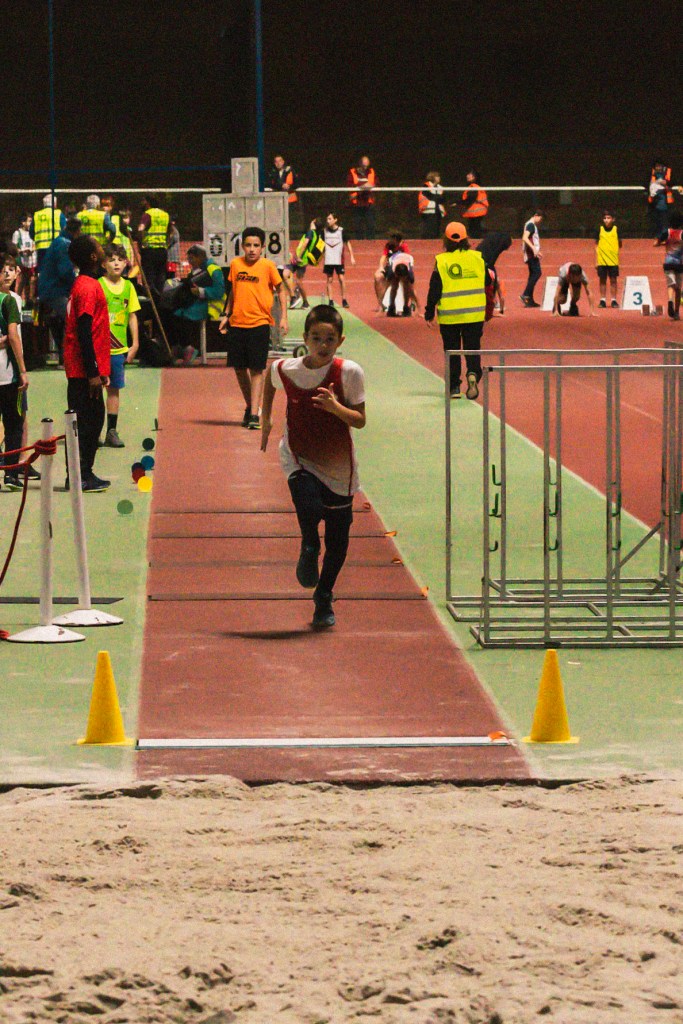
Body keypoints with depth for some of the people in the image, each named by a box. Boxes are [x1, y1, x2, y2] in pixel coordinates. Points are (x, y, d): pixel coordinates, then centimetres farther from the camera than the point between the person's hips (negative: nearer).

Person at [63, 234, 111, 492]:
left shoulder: (85, 284, 15)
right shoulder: (88, 287, -16)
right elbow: (84, 333, -20)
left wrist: (99, 369, 23)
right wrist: (93, 372, -21)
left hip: (85, 370, 10)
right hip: (86, 370, -10)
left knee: (91, 420, 12)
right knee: (87, 422, -7)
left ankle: (83, 474, 15)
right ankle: (80, 477, -5)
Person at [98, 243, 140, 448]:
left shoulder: (128, 286, 7)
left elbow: (132, 316, 13)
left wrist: (135, 343, 10)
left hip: (119, 348, 4)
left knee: (114, 389, 8)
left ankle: (112, 431, 13)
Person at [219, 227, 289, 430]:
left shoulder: (268, 265, -4)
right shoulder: (236, 264, 6)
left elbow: (281, 290, 3)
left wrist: (284, 317, -3)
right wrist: (226, 315, 15)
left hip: (259, 323, -4)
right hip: (237, 323, 4)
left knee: (256, 369, -5)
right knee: (239, 368, 9)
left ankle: (254, 414, -6)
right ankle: (249, 406, 28)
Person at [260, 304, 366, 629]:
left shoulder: (349, 373, -13)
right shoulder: (285, 369, -9)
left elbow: (360, 421, -9)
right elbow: (270, 379, 16)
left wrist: (335, 407, -27)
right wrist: (266, 418, 14)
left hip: (338, 465, 1)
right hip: (299, 457, -1)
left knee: (338, 538, 6)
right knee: (310, 507, -29)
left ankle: (324, 599, 29)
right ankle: (309, 550, 6)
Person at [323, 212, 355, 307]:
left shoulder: (341, 231, -2)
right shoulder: (325, 231, 5)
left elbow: (348, 243, 3)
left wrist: (352, 257, -1)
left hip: (339, 260, -2)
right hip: (328, 260, 2)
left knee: (341, 279, -5)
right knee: (329, 280, 2)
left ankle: (344, 300, 1)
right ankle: (330, 301, 6)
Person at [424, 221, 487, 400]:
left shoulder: (442, 261, -7)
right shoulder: (478, 258, 1)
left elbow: (434, 290, -6)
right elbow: (488, 284, 9)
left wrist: (429, 314, 3)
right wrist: (489, 311, 21)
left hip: (449, 316, -1)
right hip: (475, 314, 2)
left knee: (452, 351, 8)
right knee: (472, 348, 8)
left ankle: (454, 387, 8)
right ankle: (473, 374, -17)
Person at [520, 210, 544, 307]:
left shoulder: (532, 225, 20)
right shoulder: (531, 225, -11)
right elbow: (525, 238, -22)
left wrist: (536, 251, 27)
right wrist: (534, 248, -30)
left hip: (532, 254, 10)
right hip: (532, 254, -10)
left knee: (532, 274, 9)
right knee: (537, 273, -13)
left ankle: (530, 300, 8)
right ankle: (525, 294, -17)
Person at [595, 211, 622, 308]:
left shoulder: (616, 230, 2)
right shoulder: (600, 230, 3)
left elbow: (620, 244, 10)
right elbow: (596, 246, 6)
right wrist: (596, 261, 3)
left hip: (613, 260, 0)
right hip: (601, 261, 0)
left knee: (613, 280, 3)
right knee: (602, 280, 5)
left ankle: (614, 300, 8)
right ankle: (602, 300, 11)